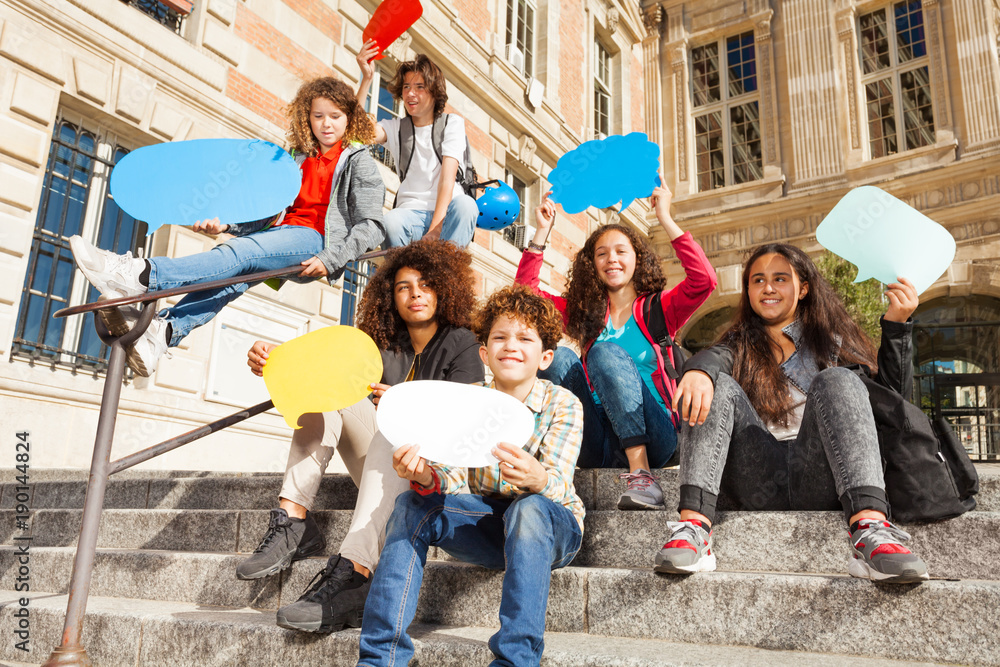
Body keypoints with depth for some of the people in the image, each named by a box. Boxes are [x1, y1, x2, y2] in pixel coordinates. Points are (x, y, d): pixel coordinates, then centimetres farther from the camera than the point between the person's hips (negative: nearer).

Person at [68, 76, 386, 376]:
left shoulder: (359, 161, 5)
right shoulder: (298, 158, 24)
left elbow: (371, 225, -5)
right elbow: (269, 210, 18)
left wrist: (330, 260, -18)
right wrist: (226, 224, 0)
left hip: (317, 239, -5)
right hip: (285, 232, 5)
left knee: (237, 253, -29)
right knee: (234, 275, -26)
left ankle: (140, 275, -44)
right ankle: (163, 331, -45)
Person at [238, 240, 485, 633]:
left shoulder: (462, 344, 0)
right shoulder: (381, 342, 12)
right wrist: (272, 363, -20)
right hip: (380, 474, 5)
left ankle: (351, 574, -50)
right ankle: (292, 523, -23)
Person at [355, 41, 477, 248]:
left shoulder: (452, 123, 9)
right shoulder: (396, 127, 16)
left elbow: (448, 178, -6)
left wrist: (435, 230, -20)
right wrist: (367, 78, -12)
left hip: (447, 212, -1)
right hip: (411, 212, 1)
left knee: (465, 204, -37)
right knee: (390, 221, -34)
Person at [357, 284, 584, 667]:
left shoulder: (563, 404, -11)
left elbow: (558, 488, -23)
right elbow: (455, 482, -11)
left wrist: (537, 479, -49)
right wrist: (426, 478, -36)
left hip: (551, 525, -3)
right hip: (487, 525, 4)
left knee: (528, 508, -35)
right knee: (412, 505, -18)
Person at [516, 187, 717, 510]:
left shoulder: (658, 308, 9)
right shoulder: (585, 313, 17)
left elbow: (704, 280, -10)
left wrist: (665, 219, -10)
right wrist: (542, 231, 5)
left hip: (651, 440, -2)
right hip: (596, 449, 3)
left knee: (607, 352, -26)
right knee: (560, 357, -18)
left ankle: (641, 473, -34)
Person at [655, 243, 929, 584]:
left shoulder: (832, 341, 25)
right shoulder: (740, 346, 25)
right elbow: (714, 356, -2)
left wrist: (897, 325, -1)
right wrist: (699, 369, -26)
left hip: (819, 478, 0)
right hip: (759, 485, 1)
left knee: (837, 381, -22)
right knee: (717, 385, -19)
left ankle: (869, 527, -45)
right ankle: (694, 526, -39)